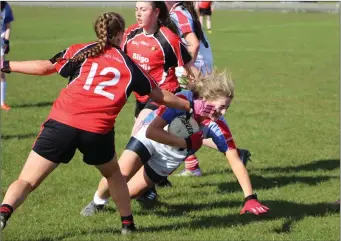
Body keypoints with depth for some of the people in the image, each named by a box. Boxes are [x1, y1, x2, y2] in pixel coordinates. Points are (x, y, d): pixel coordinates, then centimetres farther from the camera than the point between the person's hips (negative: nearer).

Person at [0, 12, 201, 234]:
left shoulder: (82, 51, 15)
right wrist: (188, 105, 44)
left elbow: (45, 67, 6)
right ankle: (128, 224, 35)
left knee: (26, 181, 0)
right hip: (98, 131, 1)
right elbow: (161, 96, 28)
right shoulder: (129, 66, 18)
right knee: (113, 175, 32)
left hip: (61, 122, -1)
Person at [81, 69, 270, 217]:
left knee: (129, 192, 0)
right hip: (149, 138, -2)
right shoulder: (183, 101, -35)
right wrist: (187, 143, -39)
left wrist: (250, 198, -32)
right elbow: (151, 131, -38)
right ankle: (98, 202, 12)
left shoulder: (218, 126, -27)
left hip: (170, 158, 2)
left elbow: (235, 161, -25)